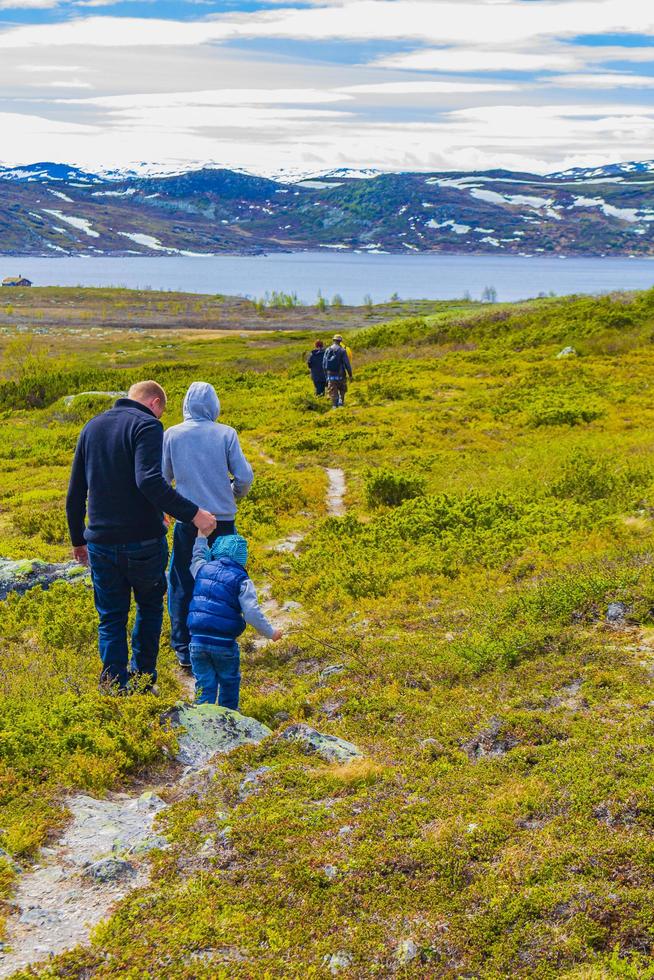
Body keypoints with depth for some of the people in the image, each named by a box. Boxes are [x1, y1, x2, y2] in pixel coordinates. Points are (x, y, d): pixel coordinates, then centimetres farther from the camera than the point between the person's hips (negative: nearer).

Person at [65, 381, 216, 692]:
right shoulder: (147, 425, -11)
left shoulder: (92, 427, 10)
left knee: (111, 619, 13)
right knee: (150, 606, 19)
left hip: (100, 543, 4)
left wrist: (78, 539, 22)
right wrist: (193, 513, -26)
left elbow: (75, 493, 14)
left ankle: (114, 687, 11)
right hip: (143, 541, -4)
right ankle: (142, 677, 20)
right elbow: (149, 481, -28)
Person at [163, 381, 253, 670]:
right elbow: (244, 476, -5)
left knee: (182, 585, 9)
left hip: (188, 522, 0)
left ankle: (184, 650, 10)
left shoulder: (172, 434, -2)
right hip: (222, 521, 0)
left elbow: (163, 478, 3)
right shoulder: (226, 433, -4)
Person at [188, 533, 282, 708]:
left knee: (204, 683, 10)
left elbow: (198, 555, 34)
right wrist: (271, 633, 1)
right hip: (224, 644, -3)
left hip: (197, 640, 3)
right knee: (229, 681, 17)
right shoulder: (242, 581, -4)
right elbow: (252, 614, -12)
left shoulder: (203, 569, 8)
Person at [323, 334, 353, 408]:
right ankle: (341, 401, 5)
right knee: (342, 390, 19)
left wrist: (326, 373, 17)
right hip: (340, 374, -2)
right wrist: (350, 375, -1)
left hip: (330, 374, 2)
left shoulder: (328, 350, 4)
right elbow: (347, 364, -7)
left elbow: (324, 363, 6)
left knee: (333, 392, 4)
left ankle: (334, 405, -3)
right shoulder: (342, 350, -6)